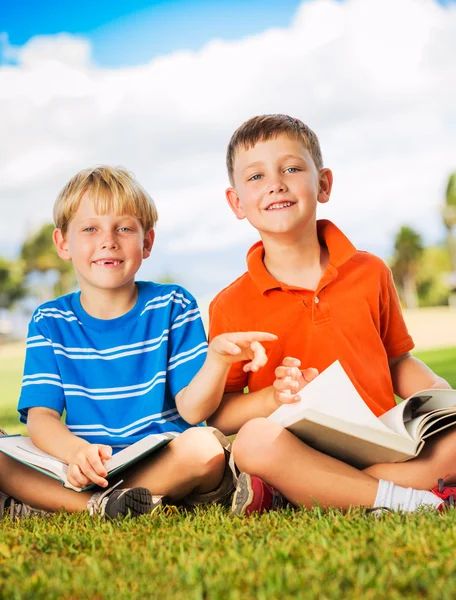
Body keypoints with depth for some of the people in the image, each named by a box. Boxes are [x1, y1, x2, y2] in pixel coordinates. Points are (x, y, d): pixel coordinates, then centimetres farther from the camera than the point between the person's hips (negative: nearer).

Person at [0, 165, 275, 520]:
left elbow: (191, 408, -5)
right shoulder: (50, 323, 6)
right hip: (83, 473, 1)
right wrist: (76, 451, -28)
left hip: (165, 462, 0)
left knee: (205, 446, -34)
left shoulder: (172, 307, 2)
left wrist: (218, 358, -27)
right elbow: (41, 416, -5)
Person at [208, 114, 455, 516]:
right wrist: (274, 397, -16)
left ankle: (285, 494, -24)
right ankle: (404, 497, -26)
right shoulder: (231, 306, -1)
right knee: (257, 439, -35)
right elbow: (217, 413, 2)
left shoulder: (370, 273, 8)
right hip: (302, 458, -3)